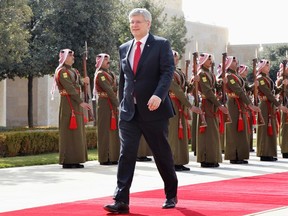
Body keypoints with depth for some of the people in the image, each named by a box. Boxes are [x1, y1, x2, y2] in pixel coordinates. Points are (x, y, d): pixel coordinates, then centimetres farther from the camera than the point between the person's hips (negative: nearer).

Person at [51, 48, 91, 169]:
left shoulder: (74, 71, 20)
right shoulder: (62, 71, -10)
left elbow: (79, 83, 12)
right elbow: (70, 88, -18)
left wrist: (84, 81, -10)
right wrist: (81, 102, -23)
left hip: (76, 103, 9)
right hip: (68, 103, -9)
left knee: (77, 130, 9)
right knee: (69, 130, -9)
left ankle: (75, 160, 13)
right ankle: (68, 161, -7)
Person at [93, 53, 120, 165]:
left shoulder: (111, 74, 18)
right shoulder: (100, 74, -10)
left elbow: (117, 88, 11)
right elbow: (109, 90, -16)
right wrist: (117, 104, -17)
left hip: (113, 105, 8)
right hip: (104, 104, -8)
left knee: (113, 130, 9)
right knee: (105, 131, -5)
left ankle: (113, 157, 14)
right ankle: (104, 159, -2)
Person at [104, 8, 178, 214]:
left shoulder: (161, 44, -2)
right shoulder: (124, 48, 13)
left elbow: (168, 72, -13)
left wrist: (158, 95, -28)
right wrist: (122, 103, 16)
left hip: (153, 109, -3)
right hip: (129, 111, 4)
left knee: (162, 154, 8)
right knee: (126, 153, -8)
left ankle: (171, 195, 26)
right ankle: (121, 201, -12)